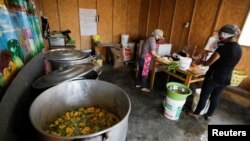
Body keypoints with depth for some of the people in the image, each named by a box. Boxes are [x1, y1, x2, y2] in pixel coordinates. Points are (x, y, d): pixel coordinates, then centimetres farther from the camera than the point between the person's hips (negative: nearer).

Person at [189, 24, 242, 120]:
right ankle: (209, 115, 36)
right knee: (215, 97, 20)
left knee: (204, 96, 8)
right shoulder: (239, 49, 4)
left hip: (213, 77, -7)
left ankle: (196, 114, 25)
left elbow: (208, 63, -18)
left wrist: (200, 61, 2)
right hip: (225, 79, 7)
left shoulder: (224, 48, -21)